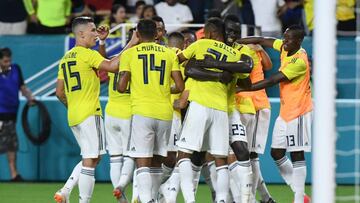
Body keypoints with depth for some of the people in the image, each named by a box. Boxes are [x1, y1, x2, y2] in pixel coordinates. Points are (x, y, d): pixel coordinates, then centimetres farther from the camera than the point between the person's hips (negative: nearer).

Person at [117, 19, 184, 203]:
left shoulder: (129, 54, 2)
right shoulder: (169, 54, 9)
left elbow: (121, 87, -3)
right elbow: (180, 86, 5)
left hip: (142, 112, -3)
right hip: (165, 113, 3)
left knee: (143, 163, -8)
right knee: (156, 162, 16)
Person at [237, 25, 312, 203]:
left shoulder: (299, 61, -22)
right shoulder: (284, 48, 2)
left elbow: (272, 81, -23)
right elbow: (261, 41, 7)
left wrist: (243, 89, -20)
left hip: (297, 113, -9)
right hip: (285, 112, 9)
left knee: (296, 154, -8)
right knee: (276, 153, 8)